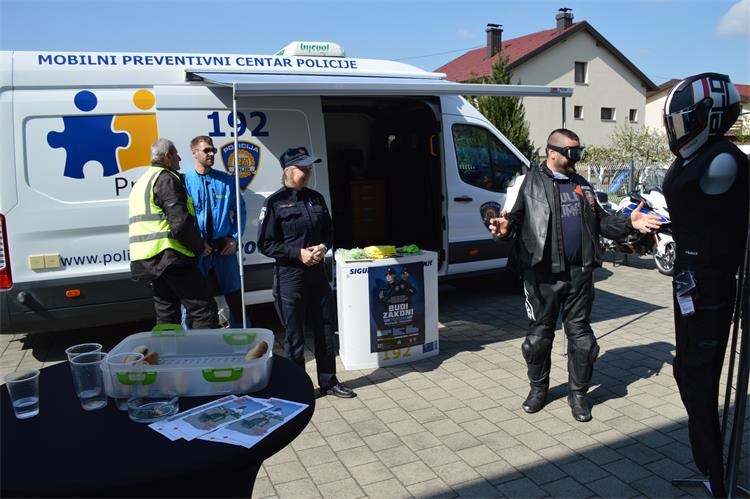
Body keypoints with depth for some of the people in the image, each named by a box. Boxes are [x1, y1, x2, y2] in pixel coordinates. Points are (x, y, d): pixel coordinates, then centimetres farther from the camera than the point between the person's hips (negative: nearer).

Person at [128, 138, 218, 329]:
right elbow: (181, 222, -18)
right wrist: (199, 245, -4)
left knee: (166, 315, 14)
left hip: (150, 260, 10)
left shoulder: (142, 182, 24)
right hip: (171, 257, -10)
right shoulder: (166, 179, -8)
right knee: (204, 309, -9)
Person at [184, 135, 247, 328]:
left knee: (235, 298, 12)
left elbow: (239, 211, 9)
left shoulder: (227, 180, 5)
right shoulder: (185, 181, -3)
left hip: (224, 249, 2)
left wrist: (234, 238, -2)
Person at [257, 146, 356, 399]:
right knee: (295, 334, 6)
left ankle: (328, 382, 29)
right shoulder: (275, 202, -7)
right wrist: (298, 253, -17)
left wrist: (323, 247, -6)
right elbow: (265, 244, -8)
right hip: (289, 275, -5)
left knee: (325, 328, 13)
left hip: (317, 271, 5)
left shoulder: (316, 198, 8)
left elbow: (327, 232, 16)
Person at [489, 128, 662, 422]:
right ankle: (538, 387, 27)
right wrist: (504, 229, -28)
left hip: (579, 273, 5)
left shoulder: (582, 185, 16)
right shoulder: (528, 182, -1)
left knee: (580, 332, 9)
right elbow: (512, 218, -6)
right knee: (539, 333, 7)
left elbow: (600, 221, 20)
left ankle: (578, 392, 24)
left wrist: (629, 223, 6)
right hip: (543, 274, -4)